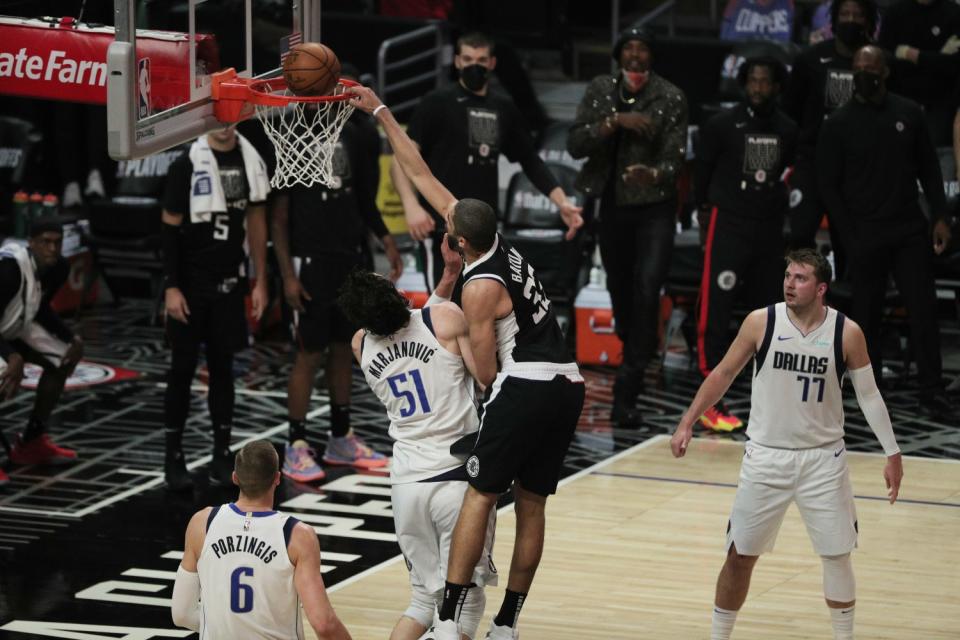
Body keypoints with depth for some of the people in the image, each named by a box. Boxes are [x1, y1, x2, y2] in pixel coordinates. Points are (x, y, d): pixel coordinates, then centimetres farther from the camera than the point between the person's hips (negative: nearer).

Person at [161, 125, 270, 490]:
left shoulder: (251, 161, 3)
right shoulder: (187, 165, -10)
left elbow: (257, 223, 10)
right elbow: (170, 229, -7)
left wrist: (260, 281, 8)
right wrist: (172, 288, -12)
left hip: (229, 283, 4)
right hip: (190, 284, -4)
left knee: (223, 367, 8)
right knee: (183, 369, 2)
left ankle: (222, 456, 14)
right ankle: (173, 457, 8)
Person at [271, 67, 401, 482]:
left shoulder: (355, 135, 5)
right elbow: (278, 215, -12)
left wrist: (385, 240, 6)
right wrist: (287, 275, -16)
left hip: (349, 257, 7)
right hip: (310, 260, -7)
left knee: (344, 347, 12)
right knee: (310, 352, -4)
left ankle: (341, 439, 22)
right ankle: (296, 448, 4)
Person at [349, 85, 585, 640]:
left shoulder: (480, 288, -11)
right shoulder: (500, 241, 10)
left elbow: (487, 373, -10)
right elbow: (422, 174, 15)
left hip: (525, 386, -9)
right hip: (568, 384, 9)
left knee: (480, 495, -5)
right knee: (531, 504, 11)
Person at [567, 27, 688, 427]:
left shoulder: (671, 99, -8)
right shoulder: (600, 90, 1)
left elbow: (674, 158, -14)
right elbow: (576, 144, -8)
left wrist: (654, 175, -37)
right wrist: (615, 121, -22)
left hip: (655, 209, -4)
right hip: (613, 208, 4)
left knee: (647, 292, -17)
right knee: (620, 292, 13)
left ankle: (626, 394, -19)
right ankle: (635, 367, 36)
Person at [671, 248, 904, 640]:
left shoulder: (847, 333, -9)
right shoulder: (761, 322, -9)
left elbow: (869, 394, 1)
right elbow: (723, 375, 2)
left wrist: (892, 454, 0)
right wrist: (687, 423, -4)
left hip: (823, 459, 0)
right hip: (766, 457, 0)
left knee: (838, 555, 3)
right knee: (740, 556, 5)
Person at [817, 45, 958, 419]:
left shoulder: (909, 114, 6)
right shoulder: (838, 125, -1)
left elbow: (929, 170, 11)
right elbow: (829, 187, 0)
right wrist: (850, 238, -6)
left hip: (911, 230, 2)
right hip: (866, 234, -2)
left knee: (924, 309, -2)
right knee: (867, 314, 4)